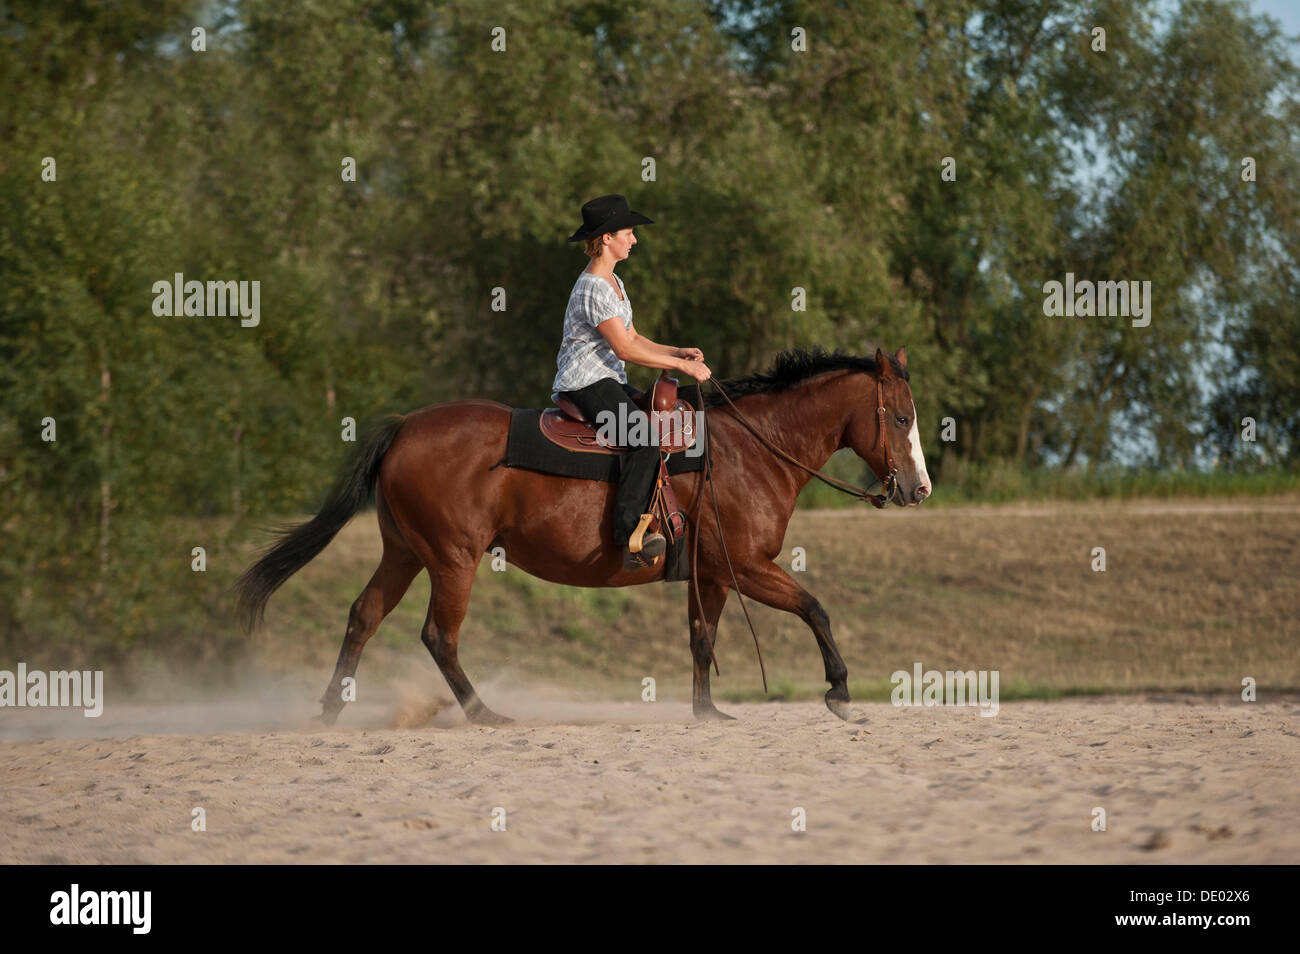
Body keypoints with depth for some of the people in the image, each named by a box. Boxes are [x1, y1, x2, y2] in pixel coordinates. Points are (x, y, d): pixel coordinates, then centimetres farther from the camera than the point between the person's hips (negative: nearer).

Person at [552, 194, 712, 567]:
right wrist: (680, 365, -15)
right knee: (645, 438, -29)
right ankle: (630, 538, -36)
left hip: (609, 382, 11)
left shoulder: (613, 283, 17)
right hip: (585, 382, -11)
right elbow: (625, 349, -20)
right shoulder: (594, 289, -17)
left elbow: (632, 338, 20)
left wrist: (679, 352, 6)